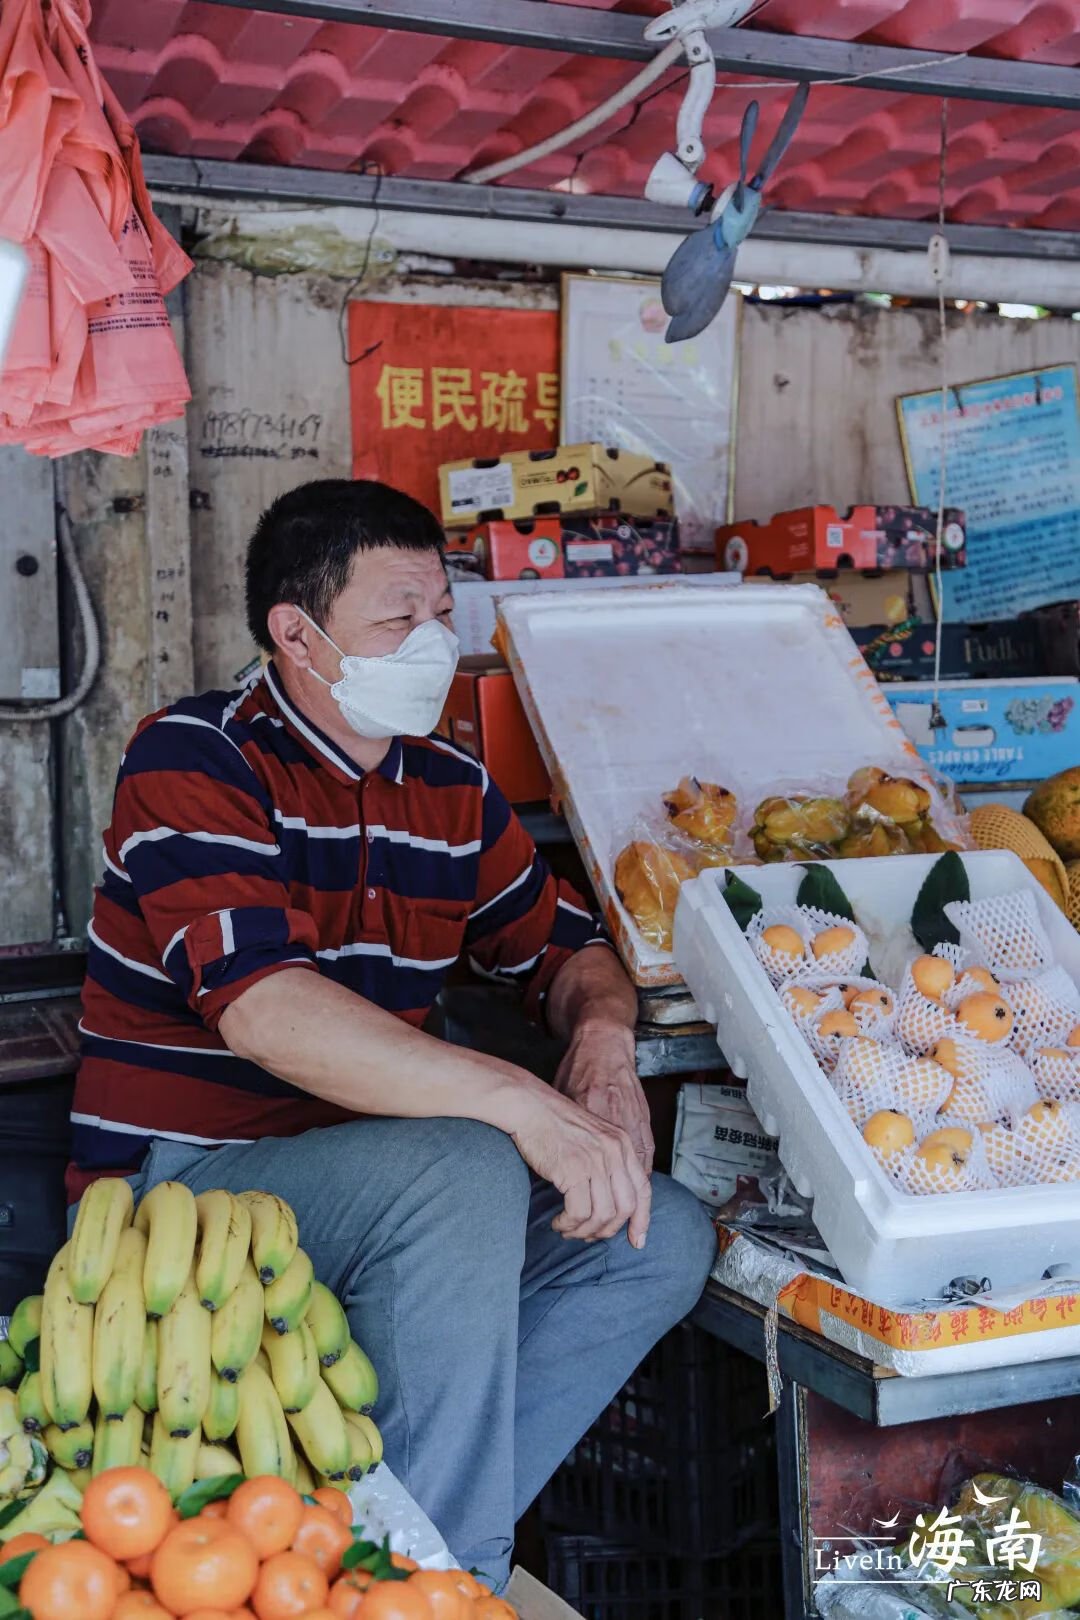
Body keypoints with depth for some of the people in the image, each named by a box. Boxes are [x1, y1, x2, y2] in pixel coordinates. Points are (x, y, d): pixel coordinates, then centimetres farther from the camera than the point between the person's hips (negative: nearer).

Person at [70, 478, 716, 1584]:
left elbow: (564, 946, 19)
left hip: (375, 1190, 7)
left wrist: (602, 1043, -7)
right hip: (178, 1186, -7)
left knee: (663, 1237, -8)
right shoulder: (193, 759, -13)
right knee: (463, 1173, -33)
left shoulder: (453, 791, 9)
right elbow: (261, 1007, -28)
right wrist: (518, 1100, -33)